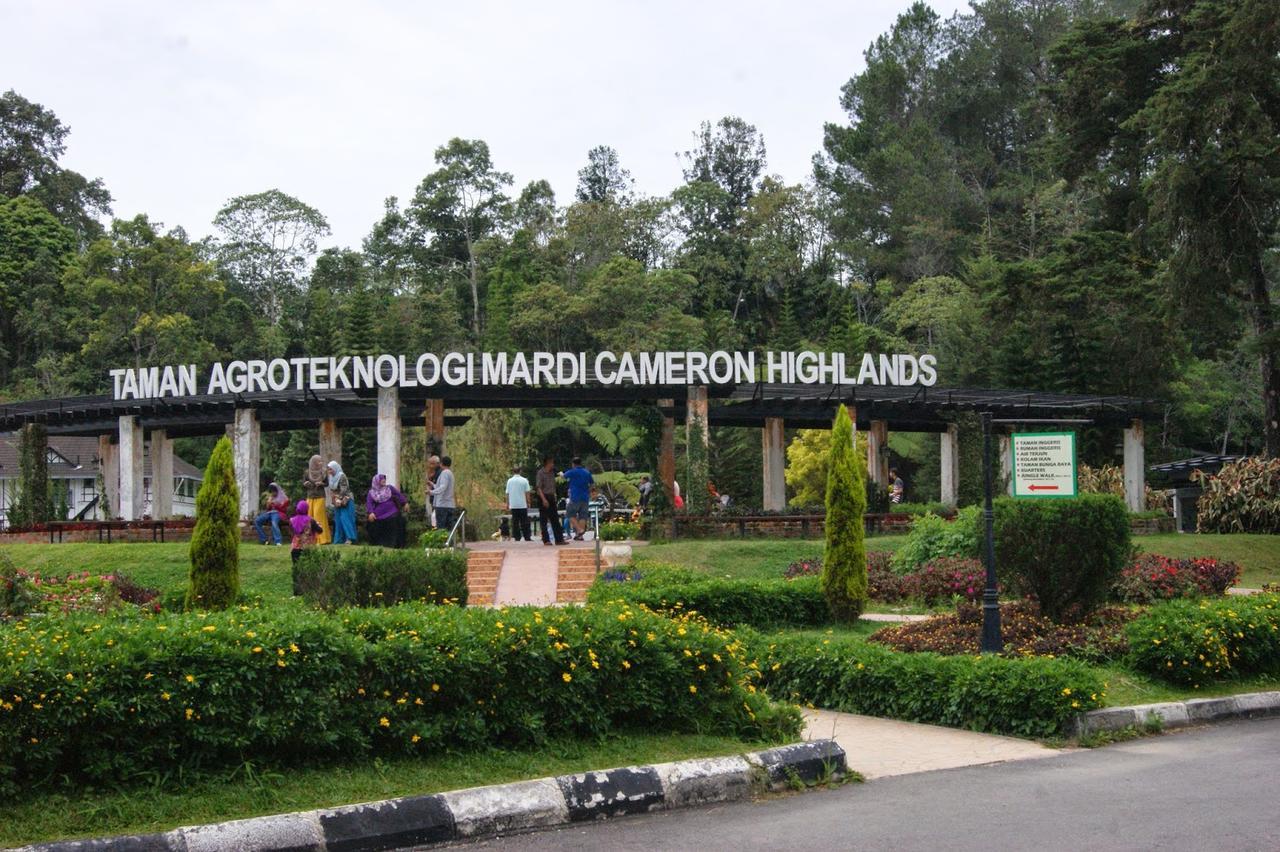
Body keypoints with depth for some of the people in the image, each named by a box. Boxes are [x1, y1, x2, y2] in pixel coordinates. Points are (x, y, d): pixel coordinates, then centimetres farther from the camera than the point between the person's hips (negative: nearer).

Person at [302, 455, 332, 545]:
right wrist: (305, 484, -16)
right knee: (310, 518, 0)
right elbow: (303, 483, 7)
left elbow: (327, 483, 7)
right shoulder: (307, 472, 1)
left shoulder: (323, 472, 0)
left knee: (319, 517, -9)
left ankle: (321, 538, -7)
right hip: (310, 497, 2)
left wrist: (321, 484, -14)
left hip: (320, 497, -2)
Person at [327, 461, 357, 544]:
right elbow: (331, 491, 15)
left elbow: (344, 490, -17)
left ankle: (349, 538, -13)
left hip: (345, 502, -8)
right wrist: (334, 501, 3)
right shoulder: (332, 478, 11)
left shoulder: (342, 476, -13)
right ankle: (339, 540, 10)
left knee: (345, 519, -13)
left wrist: (340, 501, -16)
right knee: (338, 521, 7)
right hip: (337, 503, 8)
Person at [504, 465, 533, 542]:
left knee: (515, 522, 6)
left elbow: (507, 493, 4)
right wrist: (528, 503, 6)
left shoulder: (509, 481, 2)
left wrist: (507, 504, 12)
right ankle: (527, 537, 0)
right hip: (523, 504, -1)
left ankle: (517, 537, 3)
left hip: (513, 505, 1)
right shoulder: (524, 480, -3)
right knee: (524, 522, 2)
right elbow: (527, 493, -3)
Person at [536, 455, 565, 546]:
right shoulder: (540, 473, -10)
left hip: (551, 497, 7)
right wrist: (544, 499, -23)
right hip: (543, 497, -7)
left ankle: (559, 539, 8)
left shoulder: (552, 472, 12)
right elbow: (539, 487, -16)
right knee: (544, 520, -2)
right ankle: (546, 540, 1)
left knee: (555, 519, 6)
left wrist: (554, 496, 17)